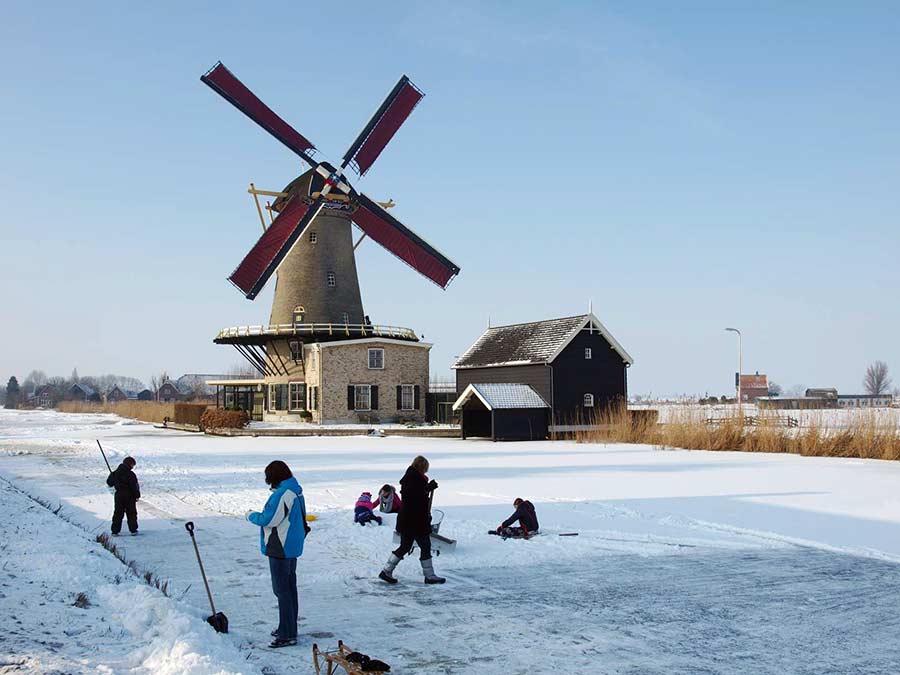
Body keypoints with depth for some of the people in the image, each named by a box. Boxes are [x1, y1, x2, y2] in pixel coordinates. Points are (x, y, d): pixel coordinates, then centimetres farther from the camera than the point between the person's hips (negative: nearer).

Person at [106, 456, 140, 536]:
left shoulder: (115, 473, 2)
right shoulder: (130, 474, -14)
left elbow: (109, 482, 11)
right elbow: (134, 486, -15)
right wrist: (137, 495, -5)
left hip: (119, 496, 4)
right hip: (129, 496, -4)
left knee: (118, 513, 9)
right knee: (131, 513, 7)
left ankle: (115, 531, 5)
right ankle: (133, 530, 7)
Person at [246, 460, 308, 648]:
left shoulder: (281, 495, -21)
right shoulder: (296, 492, 10)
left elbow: (268, 520, -21)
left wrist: (251, 515, -3)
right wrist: (258, 515, 13)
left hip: (280, 550, -10)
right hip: (292, 548, 10)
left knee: (282, 589, -5)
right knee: (290, 587, 17)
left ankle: (288, 635, -3)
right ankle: (289, 627, 28)